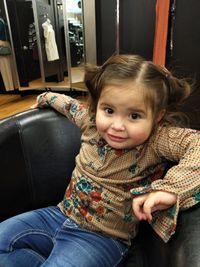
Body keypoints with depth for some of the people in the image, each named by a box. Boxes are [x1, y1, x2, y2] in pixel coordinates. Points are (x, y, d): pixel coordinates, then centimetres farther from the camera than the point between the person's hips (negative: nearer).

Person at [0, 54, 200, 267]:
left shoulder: (158, 138, -22)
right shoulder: (92, 121, -8)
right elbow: (70, 104, 13)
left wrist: (170, 188, -45)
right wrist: (45, 98, 30)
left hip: (102, 236, -5)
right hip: (62, 215, 6)